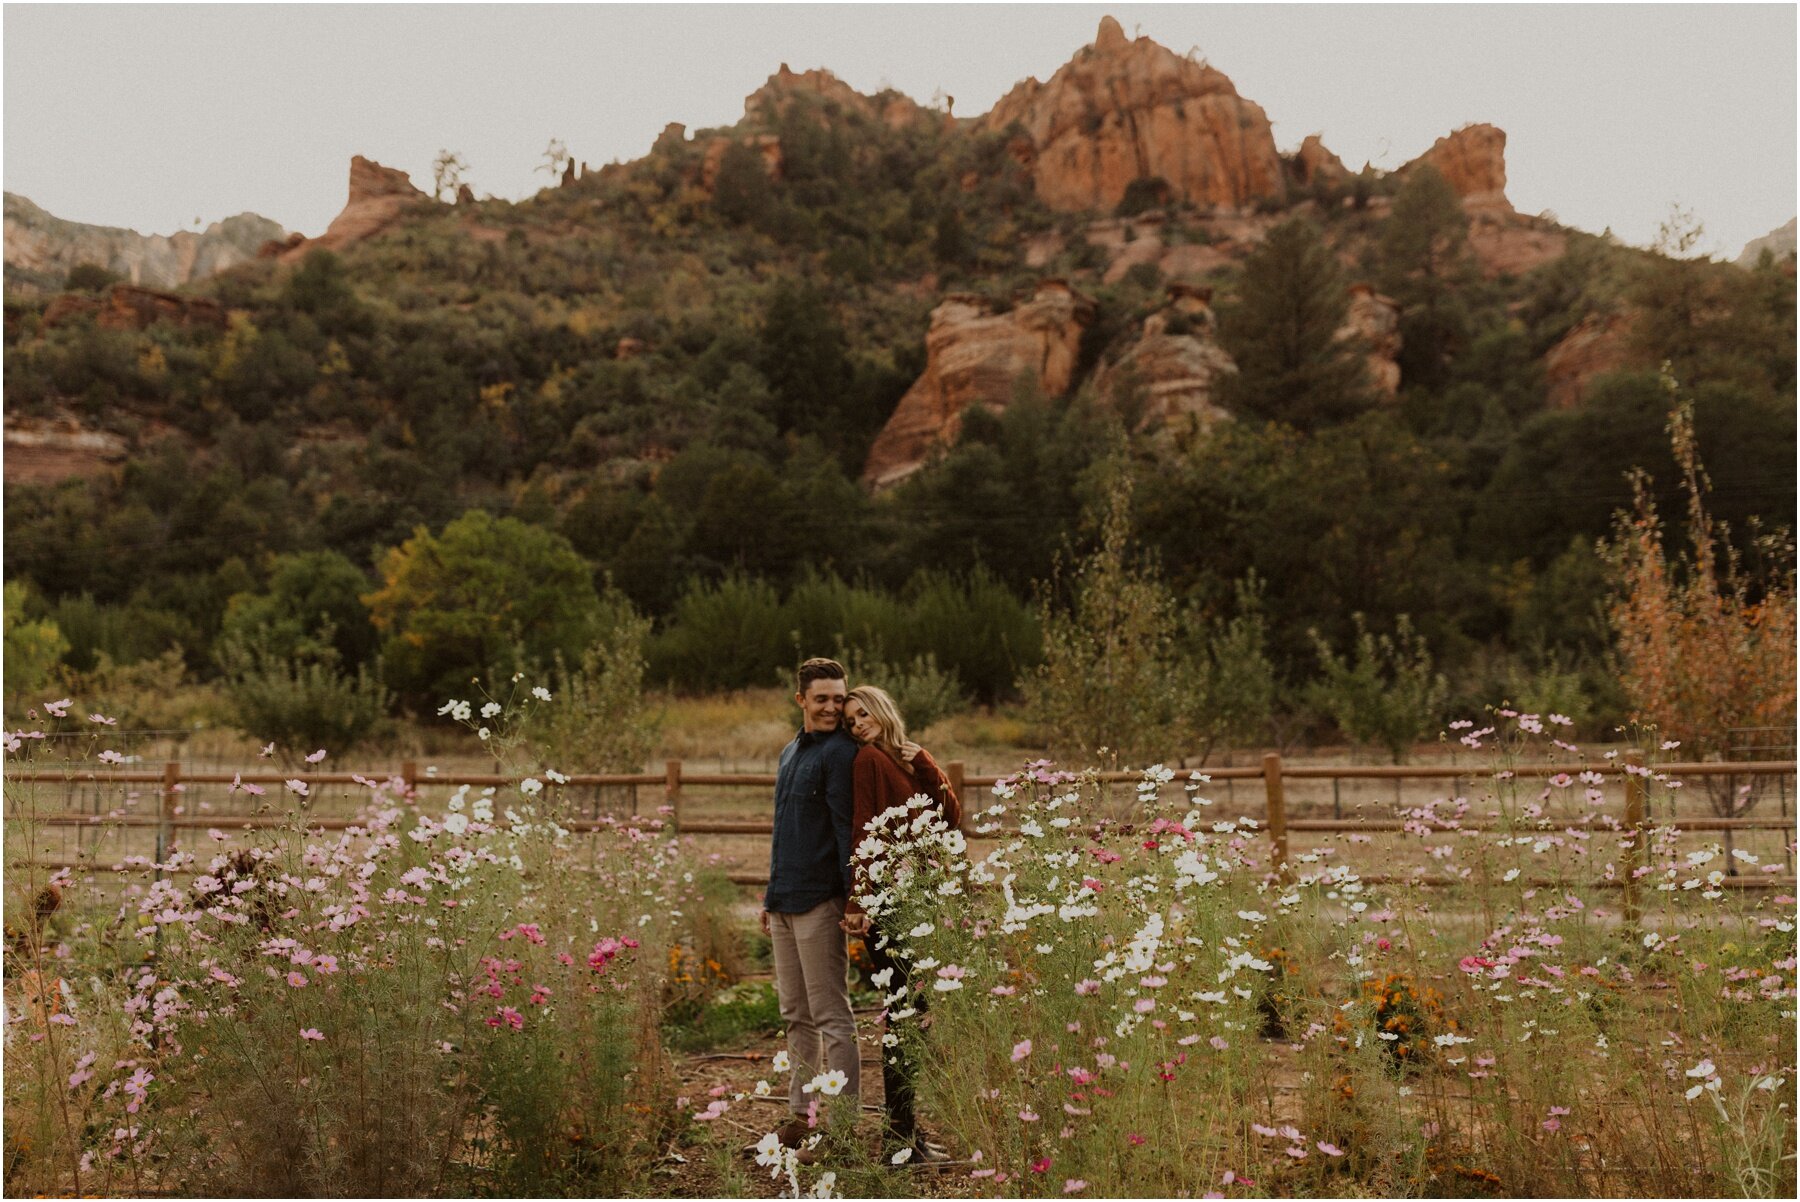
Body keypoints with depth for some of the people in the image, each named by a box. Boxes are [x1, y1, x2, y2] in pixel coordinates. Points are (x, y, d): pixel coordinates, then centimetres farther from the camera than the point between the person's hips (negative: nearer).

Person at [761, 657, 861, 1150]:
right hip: (784, 904, 9)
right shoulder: (790, 752, 16)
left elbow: (848, 829, -17)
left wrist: (854, 901, -21)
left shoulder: (840, 753, -11)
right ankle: (801, 1112, 26)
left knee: (831, 1018, -1)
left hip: (819, 905, -9)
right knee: (796, 1016, 16)